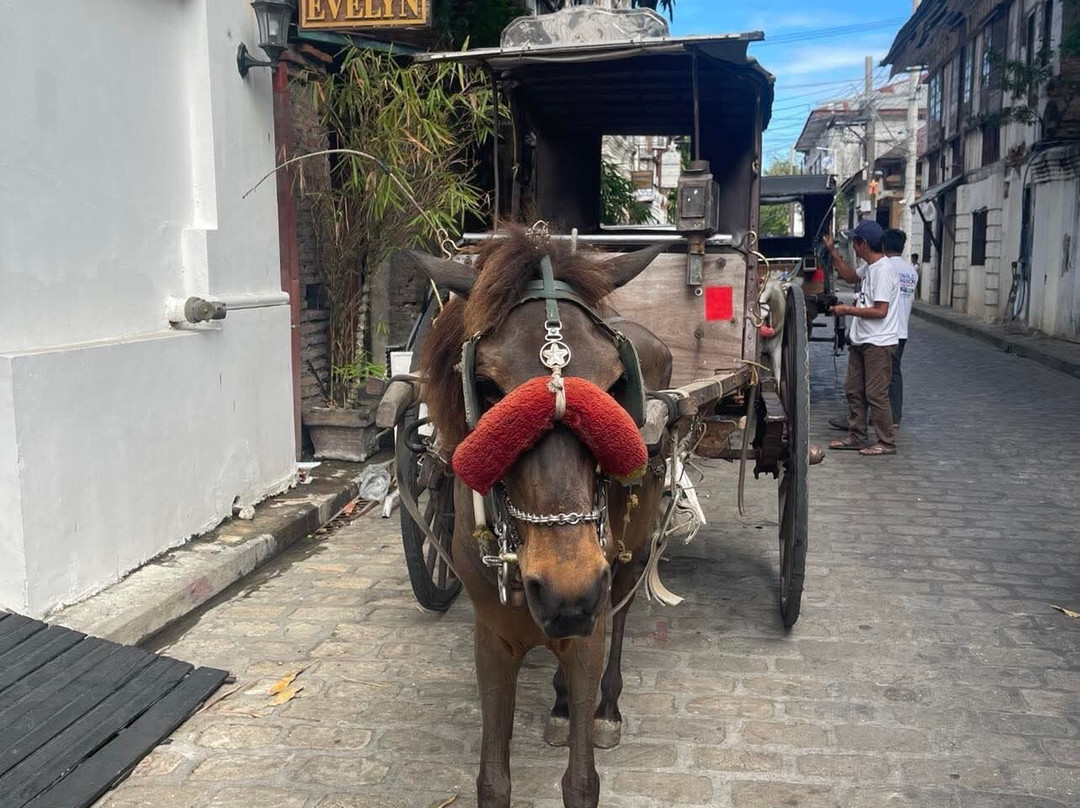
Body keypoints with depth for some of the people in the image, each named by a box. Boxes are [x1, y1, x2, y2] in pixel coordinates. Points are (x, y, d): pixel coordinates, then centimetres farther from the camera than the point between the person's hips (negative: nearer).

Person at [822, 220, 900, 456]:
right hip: (860, 341, 10)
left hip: (878, 343, -10)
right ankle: (857, 437, 24)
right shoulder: (869, 267, 10)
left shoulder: (884, 270, -19)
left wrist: (847, 310, -15)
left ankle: (887, 443, 3)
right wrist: (832, 251, 24)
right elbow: (851, 276, 32)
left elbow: (880, 311, -24)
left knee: (876, 393, -6)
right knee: (853, 390, 14)